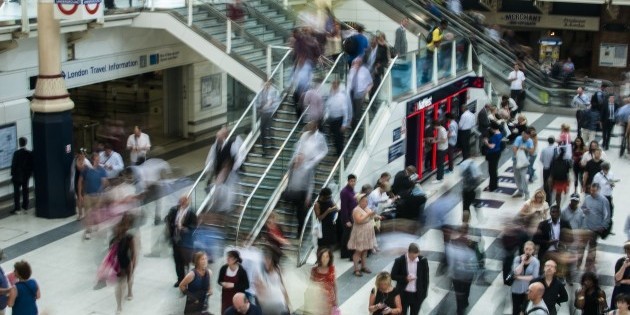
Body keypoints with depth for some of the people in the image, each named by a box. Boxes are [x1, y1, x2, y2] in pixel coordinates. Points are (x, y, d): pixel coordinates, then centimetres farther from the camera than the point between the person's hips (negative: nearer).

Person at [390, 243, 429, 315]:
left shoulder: (423, 260, -9)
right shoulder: (399, 261, -13)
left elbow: (425, 278, 1)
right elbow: (393, 276, -5)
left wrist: (424, 293, 1)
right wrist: (405, 279, -21)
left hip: (417, 295, 1)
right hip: (403, 294, -1)